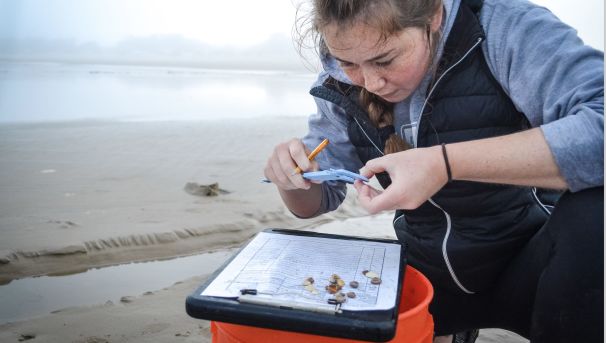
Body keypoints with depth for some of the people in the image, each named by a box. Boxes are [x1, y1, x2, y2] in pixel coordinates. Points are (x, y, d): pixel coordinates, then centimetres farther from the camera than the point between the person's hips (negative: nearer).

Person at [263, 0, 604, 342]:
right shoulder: (342, 86, -5)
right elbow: (316, 200, 5)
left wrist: (447, 163, -39)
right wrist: (292, 179, -17)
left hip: (527, 256, -4)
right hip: (432, 272, 5)